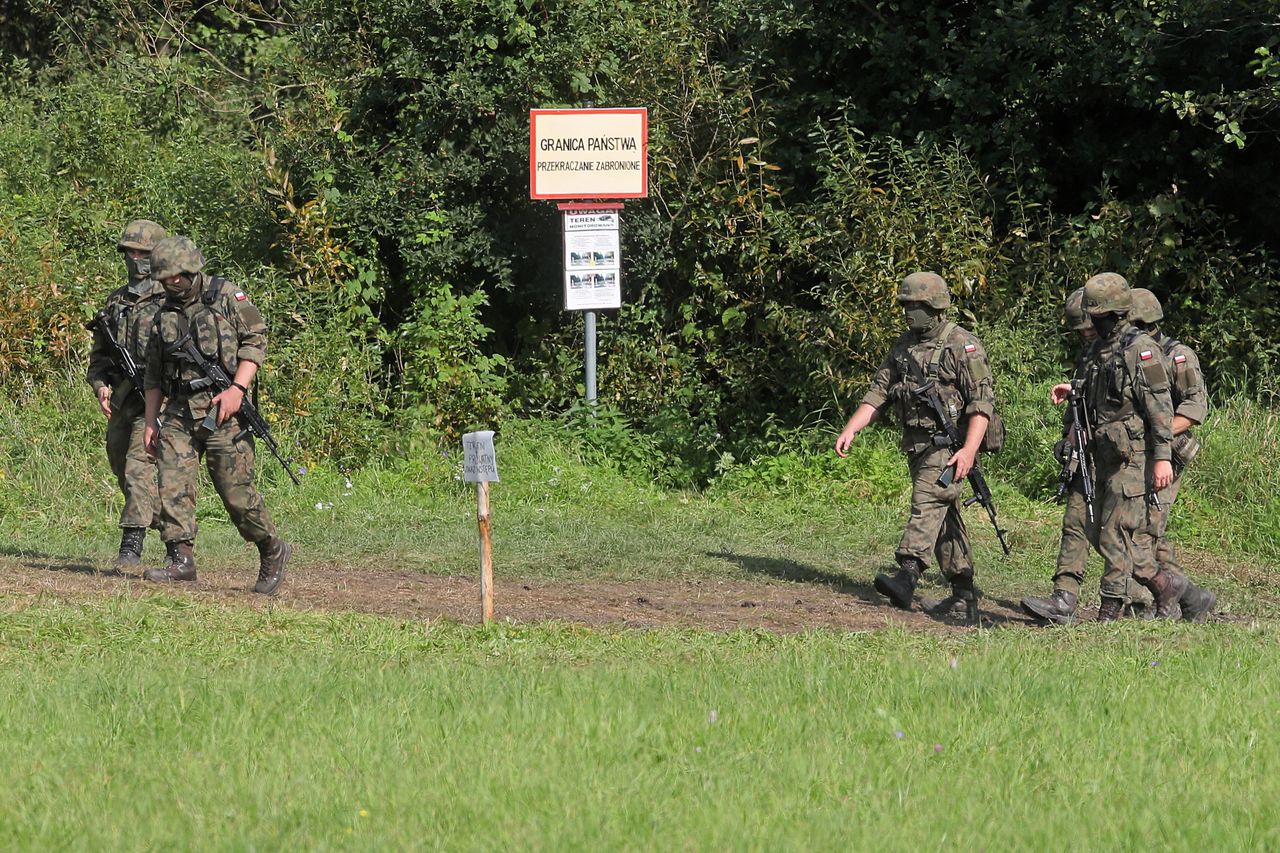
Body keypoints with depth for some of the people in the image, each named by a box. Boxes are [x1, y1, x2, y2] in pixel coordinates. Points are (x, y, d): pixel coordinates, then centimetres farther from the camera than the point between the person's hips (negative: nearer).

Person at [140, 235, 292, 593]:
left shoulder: (227, 297, 0)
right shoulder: (165, 313, 16)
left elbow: (256, 340, -6)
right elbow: (154, 374, 20)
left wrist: (237, 389, -16)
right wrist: (151, 422, 13)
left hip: (221, 409, -5)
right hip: (179, 412, 5)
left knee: (236, 490, -5)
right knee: (173, 485, -10)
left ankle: (272, 551, 14)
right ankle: (181, 560, -10)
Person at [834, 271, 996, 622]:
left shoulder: (963, 346, -10)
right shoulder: (903, 346, 12)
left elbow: (982, 401, -14)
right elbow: (878, 392, 14)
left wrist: (969, 450, -24)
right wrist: (850, 430, 2)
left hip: (948, 444, -8)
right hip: (916, 444, 8)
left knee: (928, 503, -21)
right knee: (945, 515, 10)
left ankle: (908, 574, -34)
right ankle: (963, 590, 15)